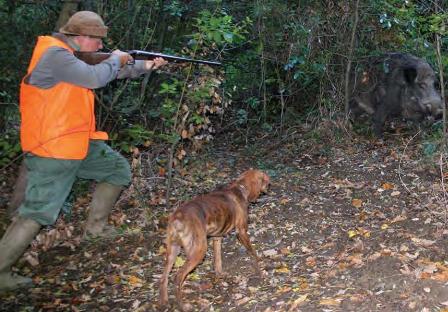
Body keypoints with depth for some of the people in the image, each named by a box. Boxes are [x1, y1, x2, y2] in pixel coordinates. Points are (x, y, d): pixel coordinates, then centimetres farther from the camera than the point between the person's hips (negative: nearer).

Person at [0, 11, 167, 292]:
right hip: (52, 150, -10)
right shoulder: (54, 54, -19)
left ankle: (96, 225, 32)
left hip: (79, 142, 10)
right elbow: (96, 77, -29)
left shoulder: (70, 56, 13)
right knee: (39, 212, -11)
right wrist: (116, 59, -9)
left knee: (119, 170, 19)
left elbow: (112, 72, 23)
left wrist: (145, 66, 15)